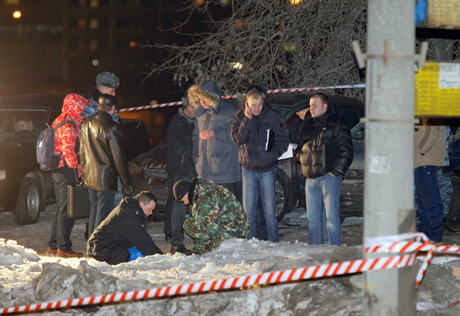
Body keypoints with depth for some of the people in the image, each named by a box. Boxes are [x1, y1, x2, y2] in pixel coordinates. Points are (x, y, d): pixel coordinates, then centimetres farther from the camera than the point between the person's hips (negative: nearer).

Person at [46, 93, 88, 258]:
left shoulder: (59, 121, 18)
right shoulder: (68, 124, -14)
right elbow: (68, 149, -21)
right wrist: (77, 168, -12)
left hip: (57, 170, 10)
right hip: (67, 170, -10)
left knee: (62, 210, 15)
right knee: (67, 211, -7)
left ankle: (53, 246, 18)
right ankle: (63, 247, -7)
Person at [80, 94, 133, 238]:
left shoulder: (87, 123, 7)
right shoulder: (111, 128, -17)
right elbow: (118, 157, -15)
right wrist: (126, 183, -9)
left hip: (89, 176, 8)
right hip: (105, 178, -8)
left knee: (94, 213, 16)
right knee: (102, 215, -4)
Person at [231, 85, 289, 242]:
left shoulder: (272, 116, -3)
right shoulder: (240, 117, -1)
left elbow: (283, 139, 2)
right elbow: (238, 139, -13)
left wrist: (273, 155, -11)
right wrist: (248, 120, -20)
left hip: (267, 170, -1)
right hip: (248, 169, 1)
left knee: (270, 210, 1)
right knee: (248, 211, 3)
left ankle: (273, 243, 9)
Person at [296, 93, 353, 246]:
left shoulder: (337, 124, 0)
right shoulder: (307, 126, 18)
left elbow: (347, 151, -4)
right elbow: (300, 148, 25)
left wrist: (336, 171, -10)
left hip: (329, 177, -6)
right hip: (311, 179, 6)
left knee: (331, 218, -9)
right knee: (313, 218, 8)